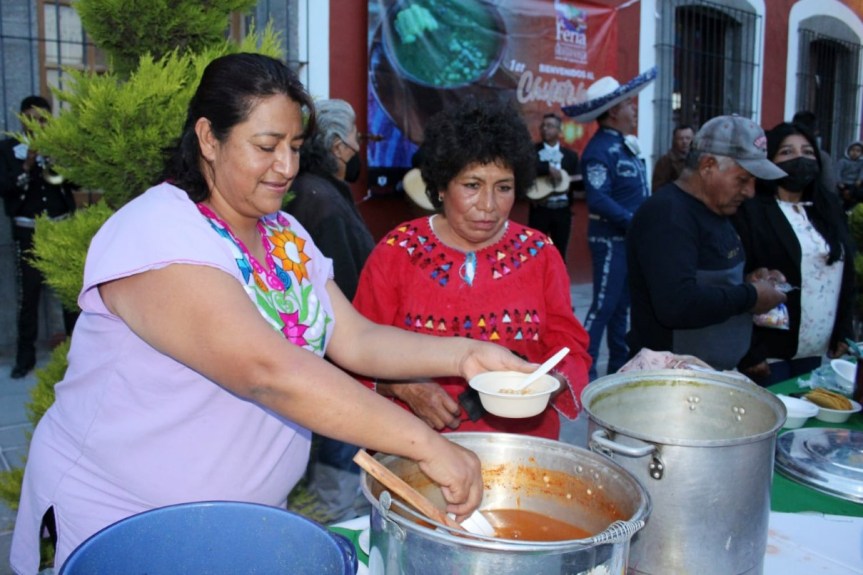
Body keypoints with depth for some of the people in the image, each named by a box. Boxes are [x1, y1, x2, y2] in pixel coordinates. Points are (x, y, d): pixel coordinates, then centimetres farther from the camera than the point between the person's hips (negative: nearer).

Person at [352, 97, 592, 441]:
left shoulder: (540, 254, 6)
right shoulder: (396, 252, 1)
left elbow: (569, 347, 7)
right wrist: (405, 388, -15)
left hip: (522, 441, 2)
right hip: (418, 444, -1)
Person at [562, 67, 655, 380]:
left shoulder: (624, 143, 13)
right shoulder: (600, 148, -16)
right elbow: (598, 200, -25)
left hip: (631, 238, 9)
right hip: (611, 240, -9)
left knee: (622, 305, 15)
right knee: (604, 307, -5)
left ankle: (619, 365, 26)